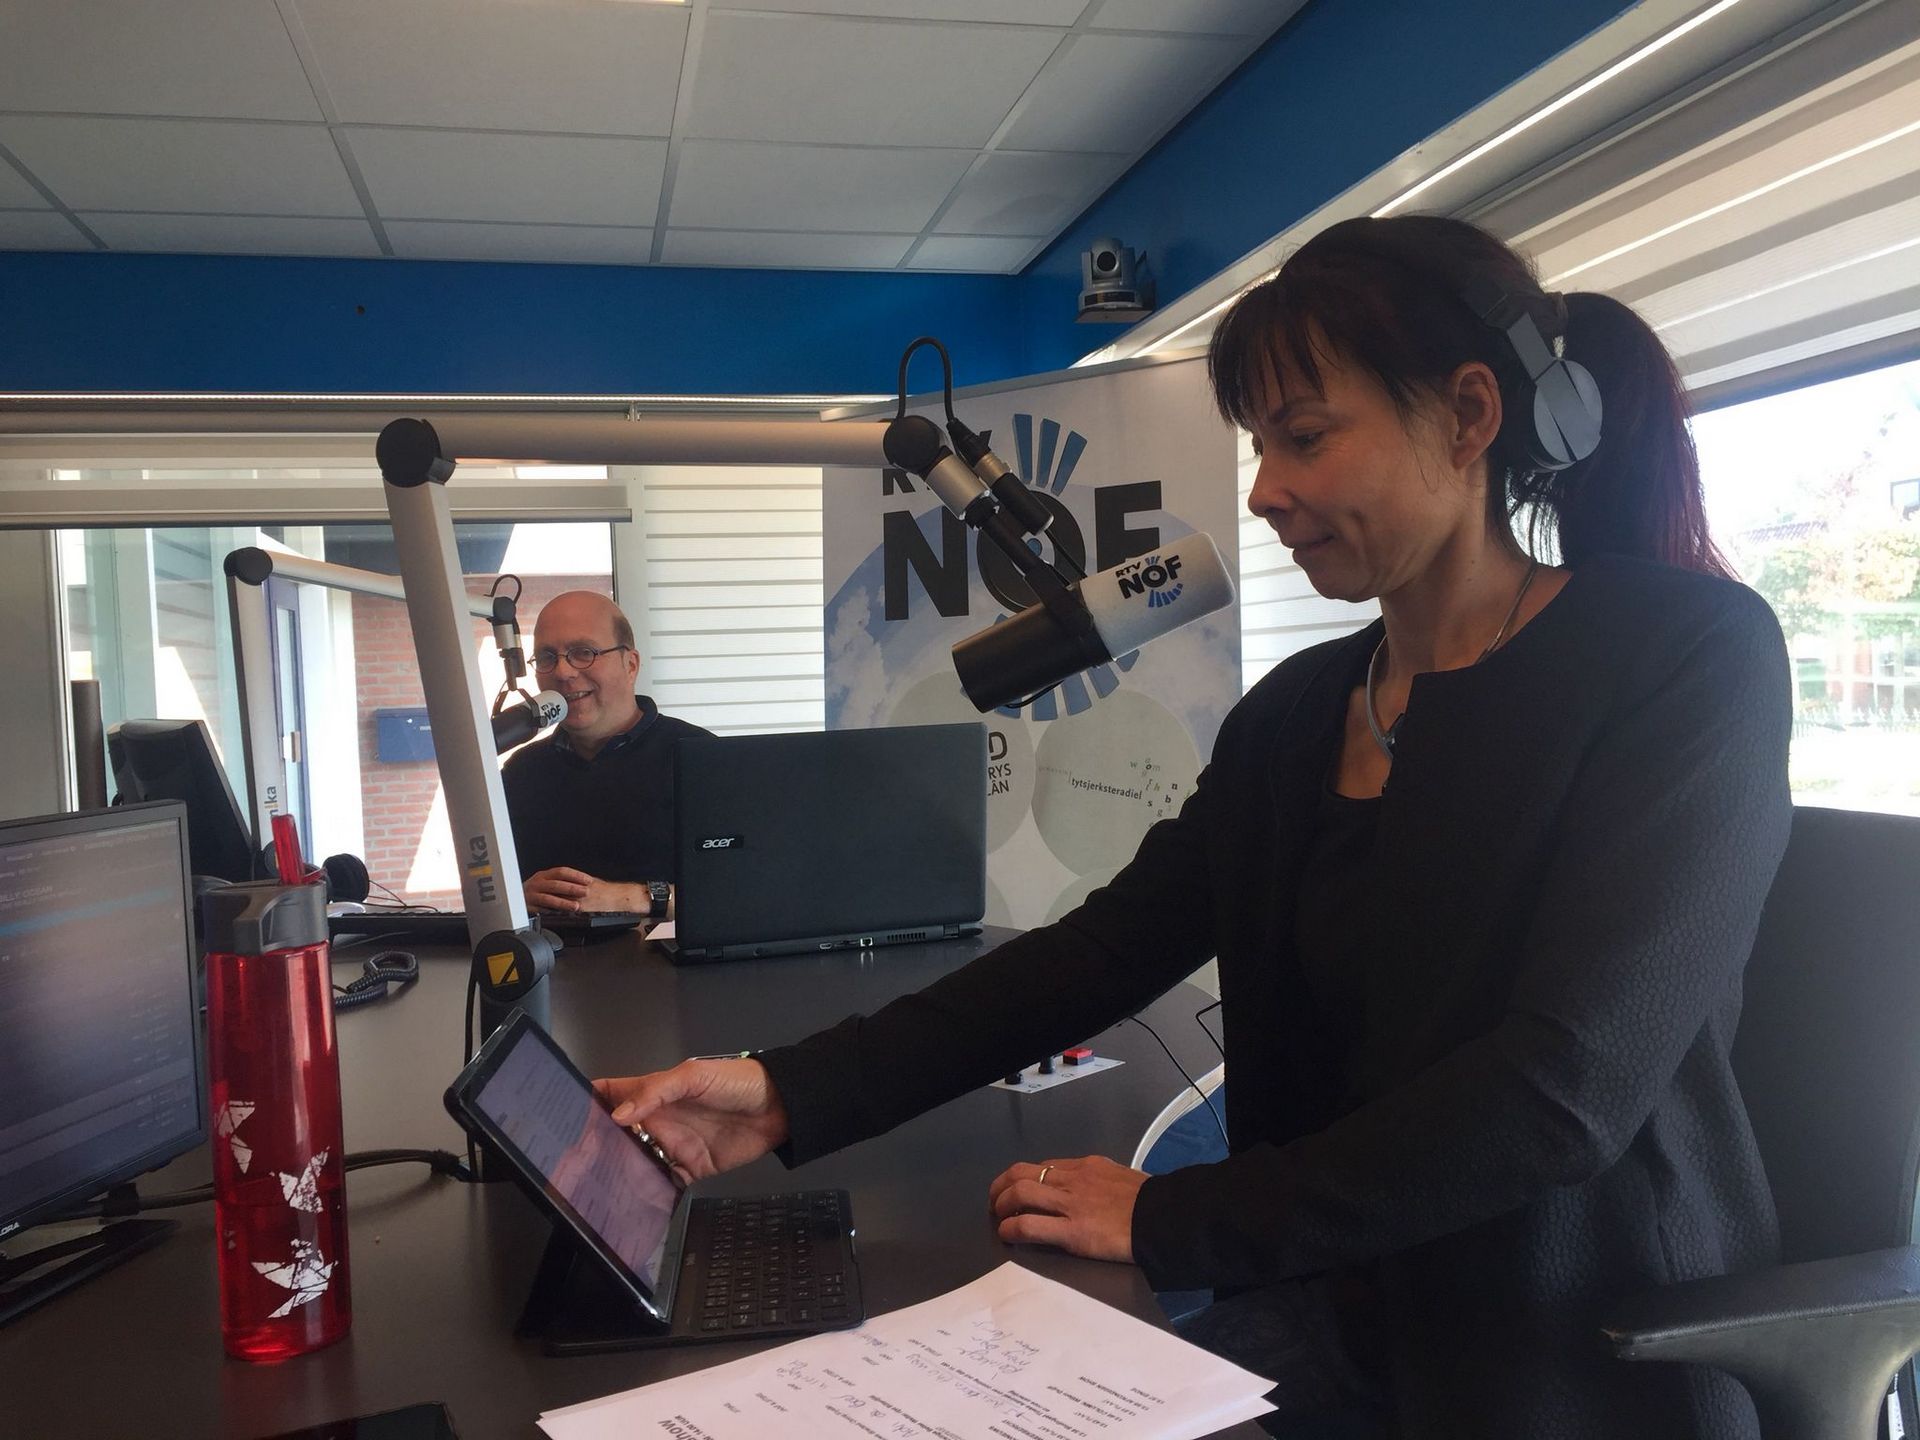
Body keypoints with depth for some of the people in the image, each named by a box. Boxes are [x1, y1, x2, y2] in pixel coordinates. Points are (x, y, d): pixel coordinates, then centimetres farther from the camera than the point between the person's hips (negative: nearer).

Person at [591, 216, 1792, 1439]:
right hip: (1335, 1314, 5)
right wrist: (793, 1092, -10)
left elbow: (1562, 1086, -23)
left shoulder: (1691, 655, -14)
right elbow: (1103, 949, 0)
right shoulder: (1294, 714, 4)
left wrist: (1169, 1221, -19)